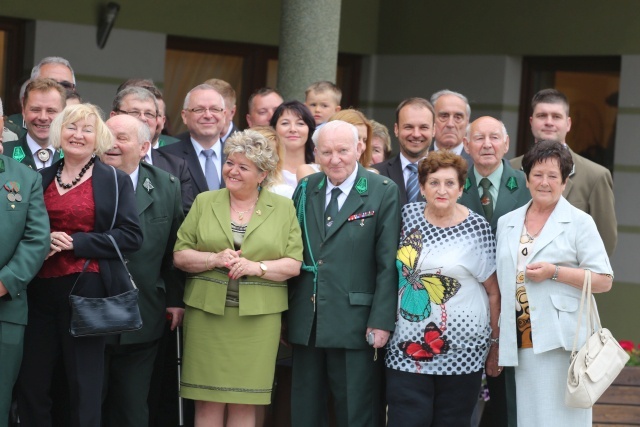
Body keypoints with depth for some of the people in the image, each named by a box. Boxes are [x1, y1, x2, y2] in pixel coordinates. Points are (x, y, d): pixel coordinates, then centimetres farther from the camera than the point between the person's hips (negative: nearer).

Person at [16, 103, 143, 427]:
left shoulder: (115, 181, 1)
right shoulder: (41, 178, 12)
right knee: (31, 379, 5)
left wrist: (76, 242, -14)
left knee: (84, 383, 2)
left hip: (87, 290, -4)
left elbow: (131, 237, -7)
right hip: (41, 289, 4)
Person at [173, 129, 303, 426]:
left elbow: (294, 264, 2)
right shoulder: (204, 202, 9)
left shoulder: (283, 208, 6)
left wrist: (256, 267, -14)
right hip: (207, 313, 1)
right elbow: (180, 256, 6)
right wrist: (214, 259, -13)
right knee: (208, 402, 0)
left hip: (258, 317, -1)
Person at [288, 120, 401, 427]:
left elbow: (388, 263, -7)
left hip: (355, 324, -4)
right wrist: (282, 313, 8)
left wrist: (382, 321, -13)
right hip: (305, 322, 4)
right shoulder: (305, 190, 9)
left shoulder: (383, 192, -4)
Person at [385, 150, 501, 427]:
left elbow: (493, 292, 0)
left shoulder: (477, 228, -4)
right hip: (408, 346, 2)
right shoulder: (409, 215, 5)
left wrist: (495, 344, 2)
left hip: (461, 349, -2)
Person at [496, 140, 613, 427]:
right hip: (520, 342, 4)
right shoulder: (507, 223, 16)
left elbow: (604, 281, -3)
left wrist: (555, 272, -14)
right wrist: (497, 338, 14)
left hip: (560, 341, -4)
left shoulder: (579, 223, 1)